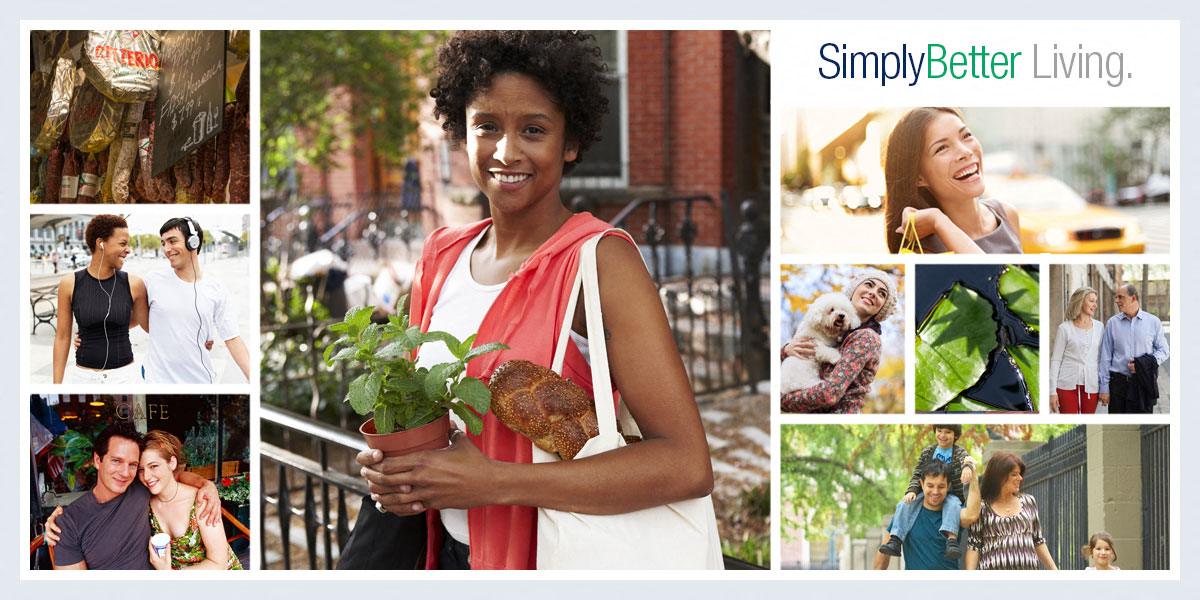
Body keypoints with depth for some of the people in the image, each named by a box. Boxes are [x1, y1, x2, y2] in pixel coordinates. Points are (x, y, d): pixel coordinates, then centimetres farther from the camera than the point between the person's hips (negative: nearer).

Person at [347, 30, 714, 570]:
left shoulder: (602, 259, -17)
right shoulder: (440, 256, 1)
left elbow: (688, 466, -24)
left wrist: (494, 482, -27)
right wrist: (386, 469, -8)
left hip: (551, 565, -5)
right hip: (450, 553, 5)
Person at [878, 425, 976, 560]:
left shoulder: (959, 451, 3)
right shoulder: (927, 452, 12)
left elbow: (966, 459, -21)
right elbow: (917, 475, 9)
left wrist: (967, 467, -47)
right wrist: (912, 490, -12)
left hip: (952, 495, -3)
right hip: (927, 496, 3)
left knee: (952, 504, -39)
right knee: (904, 504, -23)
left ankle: (952, 539, -58)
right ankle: (895, 541, -34)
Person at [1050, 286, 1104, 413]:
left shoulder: (1099, 327, 10)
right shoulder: (1065, 328, 1)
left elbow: (1102, 359, 13)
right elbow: (1055, 360, 1)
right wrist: (1052, 391, -4)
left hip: (1091, 384, 3)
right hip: (1067, 384, -3)